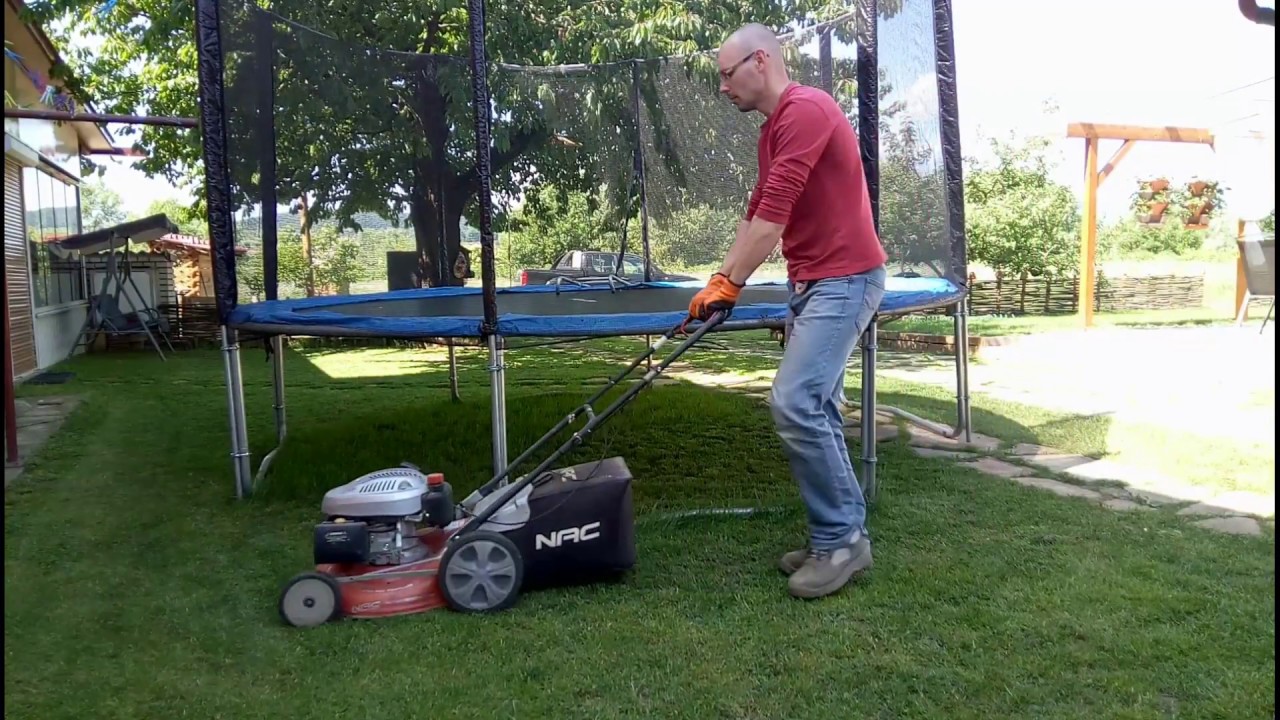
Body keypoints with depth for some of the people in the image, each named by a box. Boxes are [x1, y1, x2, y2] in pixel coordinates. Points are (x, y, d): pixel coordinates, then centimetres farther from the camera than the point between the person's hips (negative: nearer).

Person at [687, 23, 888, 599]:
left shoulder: (806, 109, -16)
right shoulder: (772, 129, 16)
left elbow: (774, 214, -22)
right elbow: (757, 213, 20)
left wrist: (731, 283, -17)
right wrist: (721, 281, 13)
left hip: (844, 279, -10)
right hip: (811, 282, 10)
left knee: (794, 403, -17)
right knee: (813, 407, 9)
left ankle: (841, 539, -4)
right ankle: (842, 534, 18)